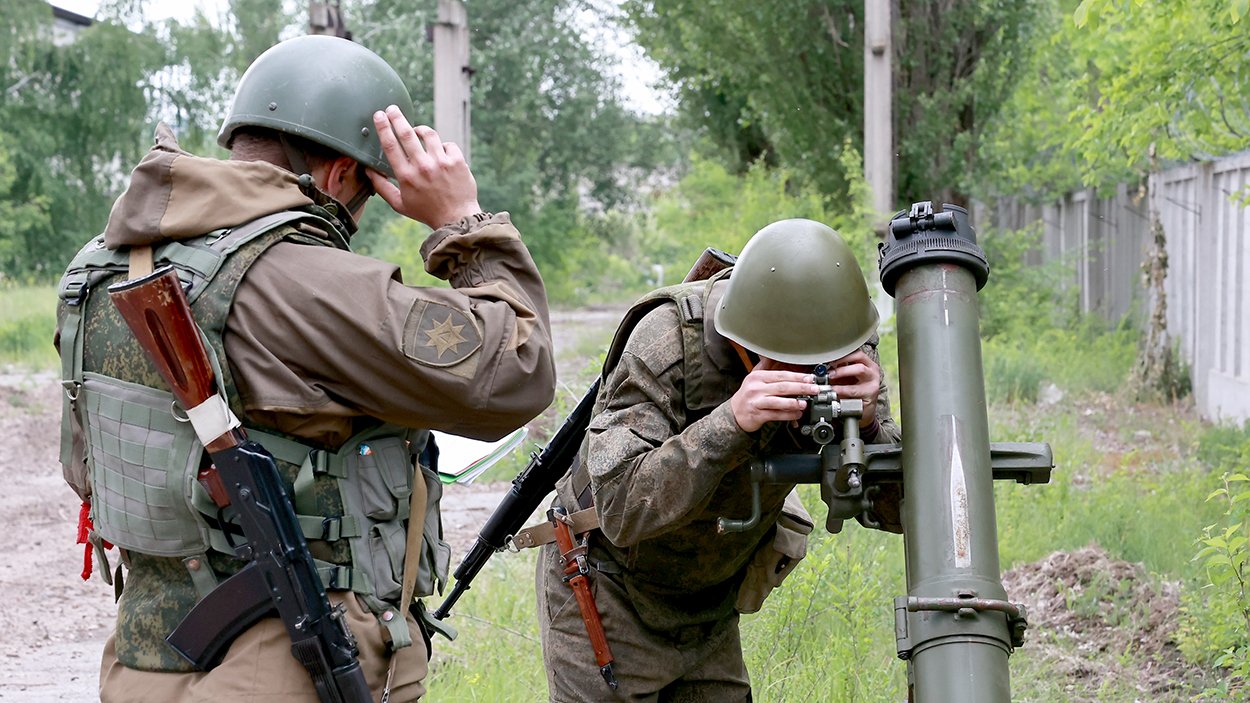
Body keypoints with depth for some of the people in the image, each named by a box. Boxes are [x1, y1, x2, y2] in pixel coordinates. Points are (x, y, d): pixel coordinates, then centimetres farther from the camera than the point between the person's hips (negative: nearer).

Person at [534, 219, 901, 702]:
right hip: (607, 592, -4)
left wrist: (867, 424, -34)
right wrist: (731, 422, -46)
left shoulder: (845, 350, -16)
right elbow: (621, 509, -36)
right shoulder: (666, 341, -29)